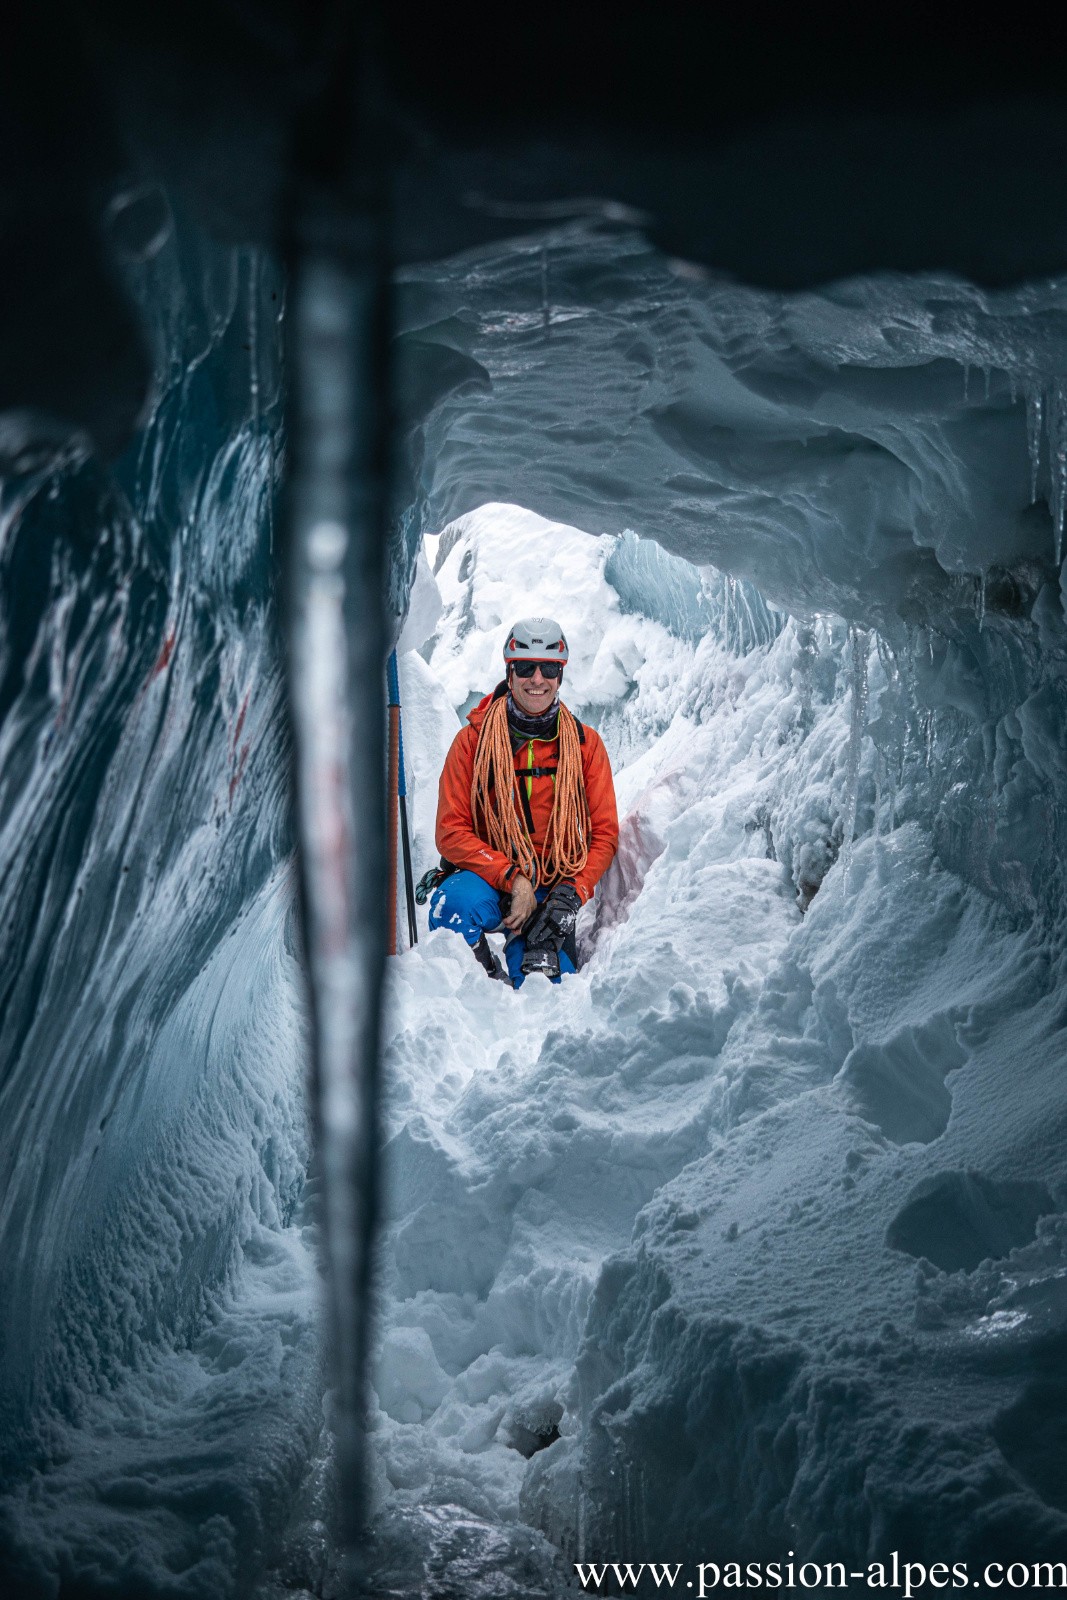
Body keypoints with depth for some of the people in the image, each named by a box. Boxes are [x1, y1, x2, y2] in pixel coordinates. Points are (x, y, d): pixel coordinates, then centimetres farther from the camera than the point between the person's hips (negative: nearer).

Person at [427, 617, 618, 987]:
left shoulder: (586, 744, 5)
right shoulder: (472, 740, 0)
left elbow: (604, 834, 3)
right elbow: (451, 832, -5)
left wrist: (570, 895, -15)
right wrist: (513, 879, -19)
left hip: (552, 890, 2)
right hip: (487, 878, -1)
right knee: (455, 904, -36)